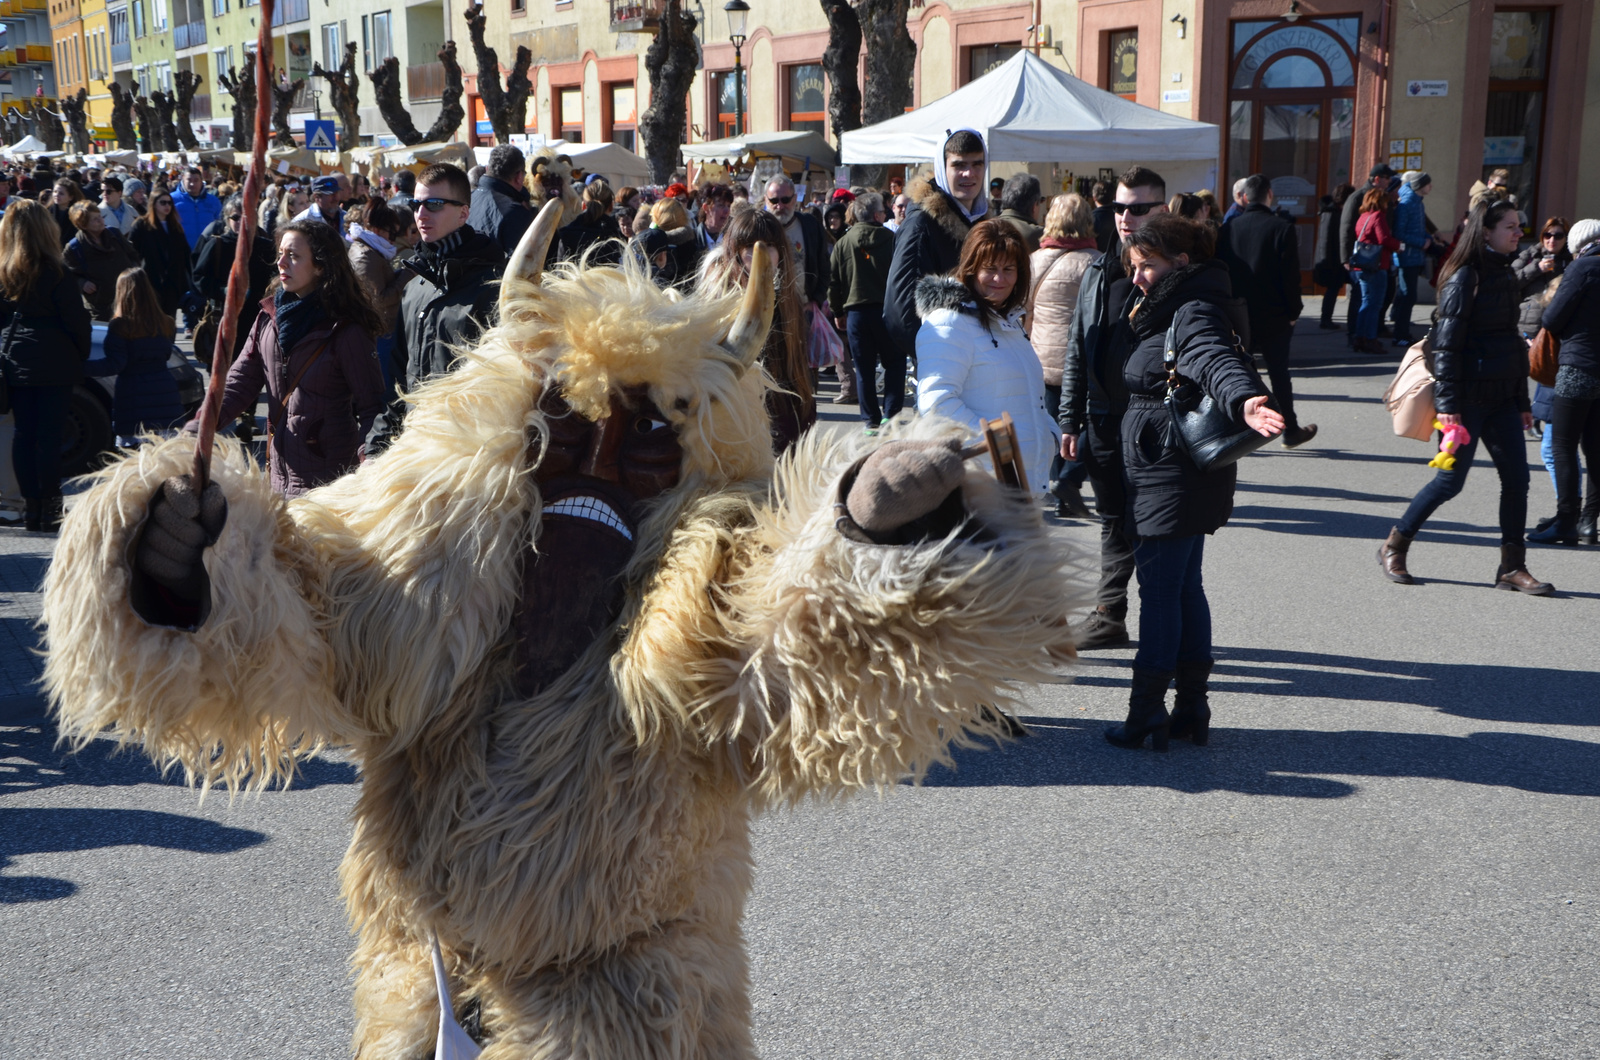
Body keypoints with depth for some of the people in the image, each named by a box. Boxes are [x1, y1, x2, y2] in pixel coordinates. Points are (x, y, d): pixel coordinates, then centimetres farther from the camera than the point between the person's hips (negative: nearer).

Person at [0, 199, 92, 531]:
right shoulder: (57, 273, -13)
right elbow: (75, 319, -10)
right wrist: (83, 354, 4)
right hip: (54, 362, -5)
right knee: (49, 435, -2)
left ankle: (30, 506, 12)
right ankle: (50, 509, 1)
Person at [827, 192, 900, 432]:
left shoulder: (842, 244, 2)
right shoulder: (892, 240, -3)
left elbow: (833, 282, 4)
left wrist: (837, 312, 13)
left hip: (856, 312, 1)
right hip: (887, 310, -1)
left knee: (864, 368, 6)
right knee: (894, 363, 11)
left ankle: (872, 420, 7)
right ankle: (890, 413, 0)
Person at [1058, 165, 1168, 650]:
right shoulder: (1099, 270, 11)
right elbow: (1078, 347, 14)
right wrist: (1070, 417, 11)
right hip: (1104, 421, 6)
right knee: (1113, 522, 15)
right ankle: (1109, 617, 26)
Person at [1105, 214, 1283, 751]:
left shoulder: (1193, 313, -17)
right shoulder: (1170, 311, 15)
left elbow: (1216, 359, -38)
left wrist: (1243, 401, -57)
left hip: (1170, 478, -11)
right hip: (1170, 476, 11)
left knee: (1159, 591, -4)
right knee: (1185, 586, 14)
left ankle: (1146, 716, 3)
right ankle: (1191, 711, 22)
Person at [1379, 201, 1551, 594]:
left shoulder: (1506, 275, 13)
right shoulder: (1464, 277, -12)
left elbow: (1512, 340, 18)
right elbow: (1447, 343, -15)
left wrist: (1522, 401, 18)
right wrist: (1448, 404, -20)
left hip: (1501, 397, 8)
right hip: (1470, 395, -8)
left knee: (1516, 476, 3)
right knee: (1451, 479, -2)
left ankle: (1512, 567, 10)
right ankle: (1394, 546, 14)